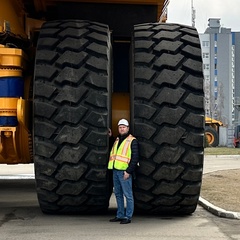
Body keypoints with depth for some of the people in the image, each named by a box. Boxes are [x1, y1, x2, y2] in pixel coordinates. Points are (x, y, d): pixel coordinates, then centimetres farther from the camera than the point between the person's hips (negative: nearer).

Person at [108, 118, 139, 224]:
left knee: (128, 195, -4)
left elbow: (135, 157, -12)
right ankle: (120, 215, 20)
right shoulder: (117, 140, 17)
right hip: (115, 171, 8)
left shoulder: (132, 141, -6)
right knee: (118, 194, 12)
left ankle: (128, 217, -1)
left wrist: (129, 171, -17)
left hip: (124, 172, -8)